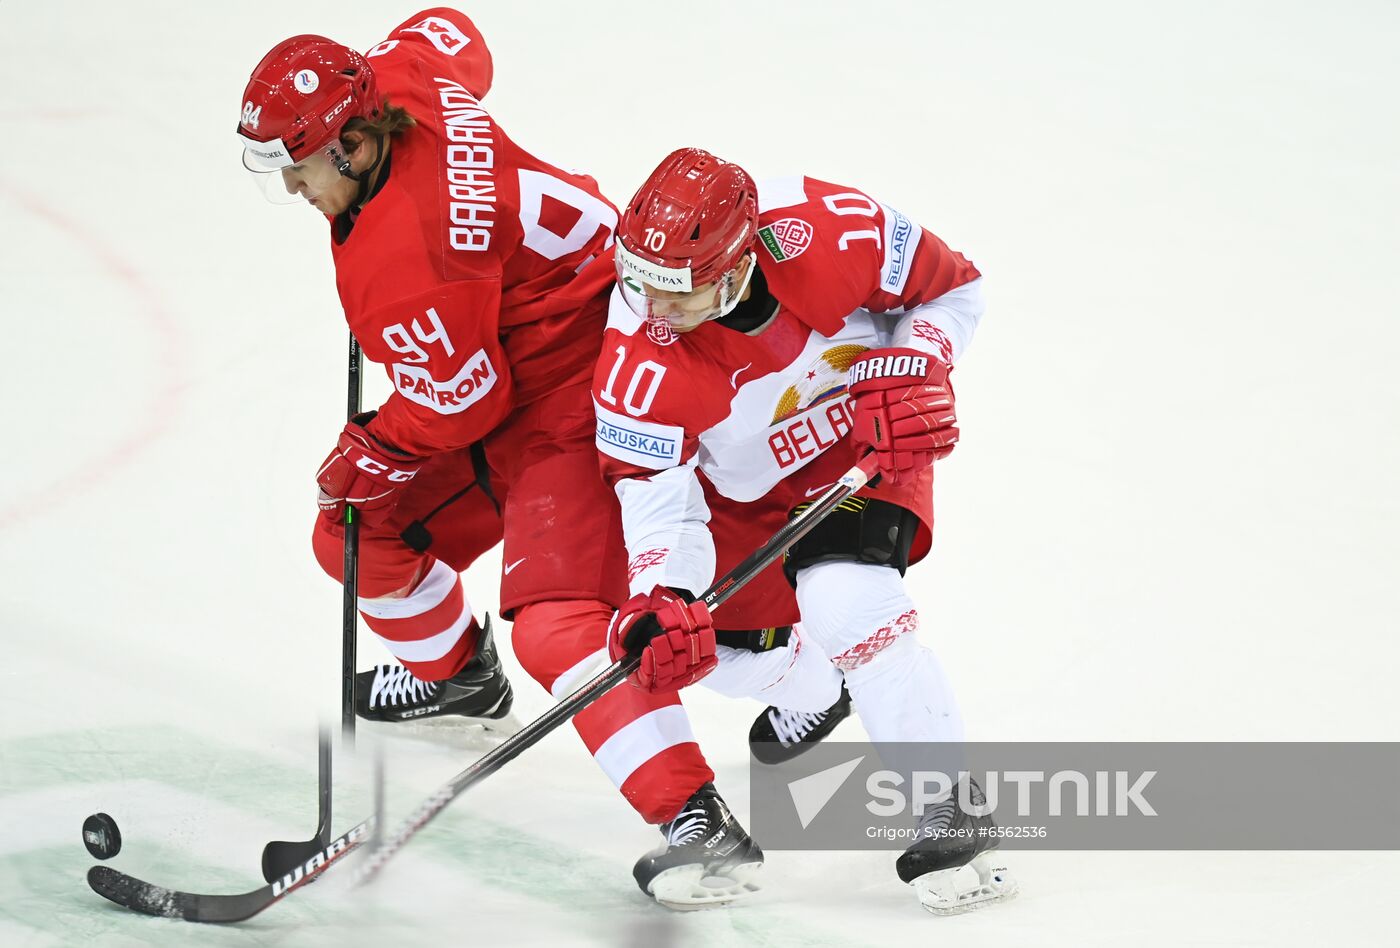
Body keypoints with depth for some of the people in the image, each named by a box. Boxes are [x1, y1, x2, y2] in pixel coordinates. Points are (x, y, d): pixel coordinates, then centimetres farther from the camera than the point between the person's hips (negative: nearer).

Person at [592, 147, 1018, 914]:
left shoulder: (832, 232, -33)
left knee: (843, 598, -28)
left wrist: (912, 372, -28)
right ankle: (815, 694, 44)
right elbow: (654, 486, -25)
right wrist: (662, 599, -40)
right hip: (742, 485, 4)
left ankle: (952, 811, -21)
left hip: (865, 445, -3)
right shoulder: (639, 352, -30)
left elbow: (952, 286, -14)